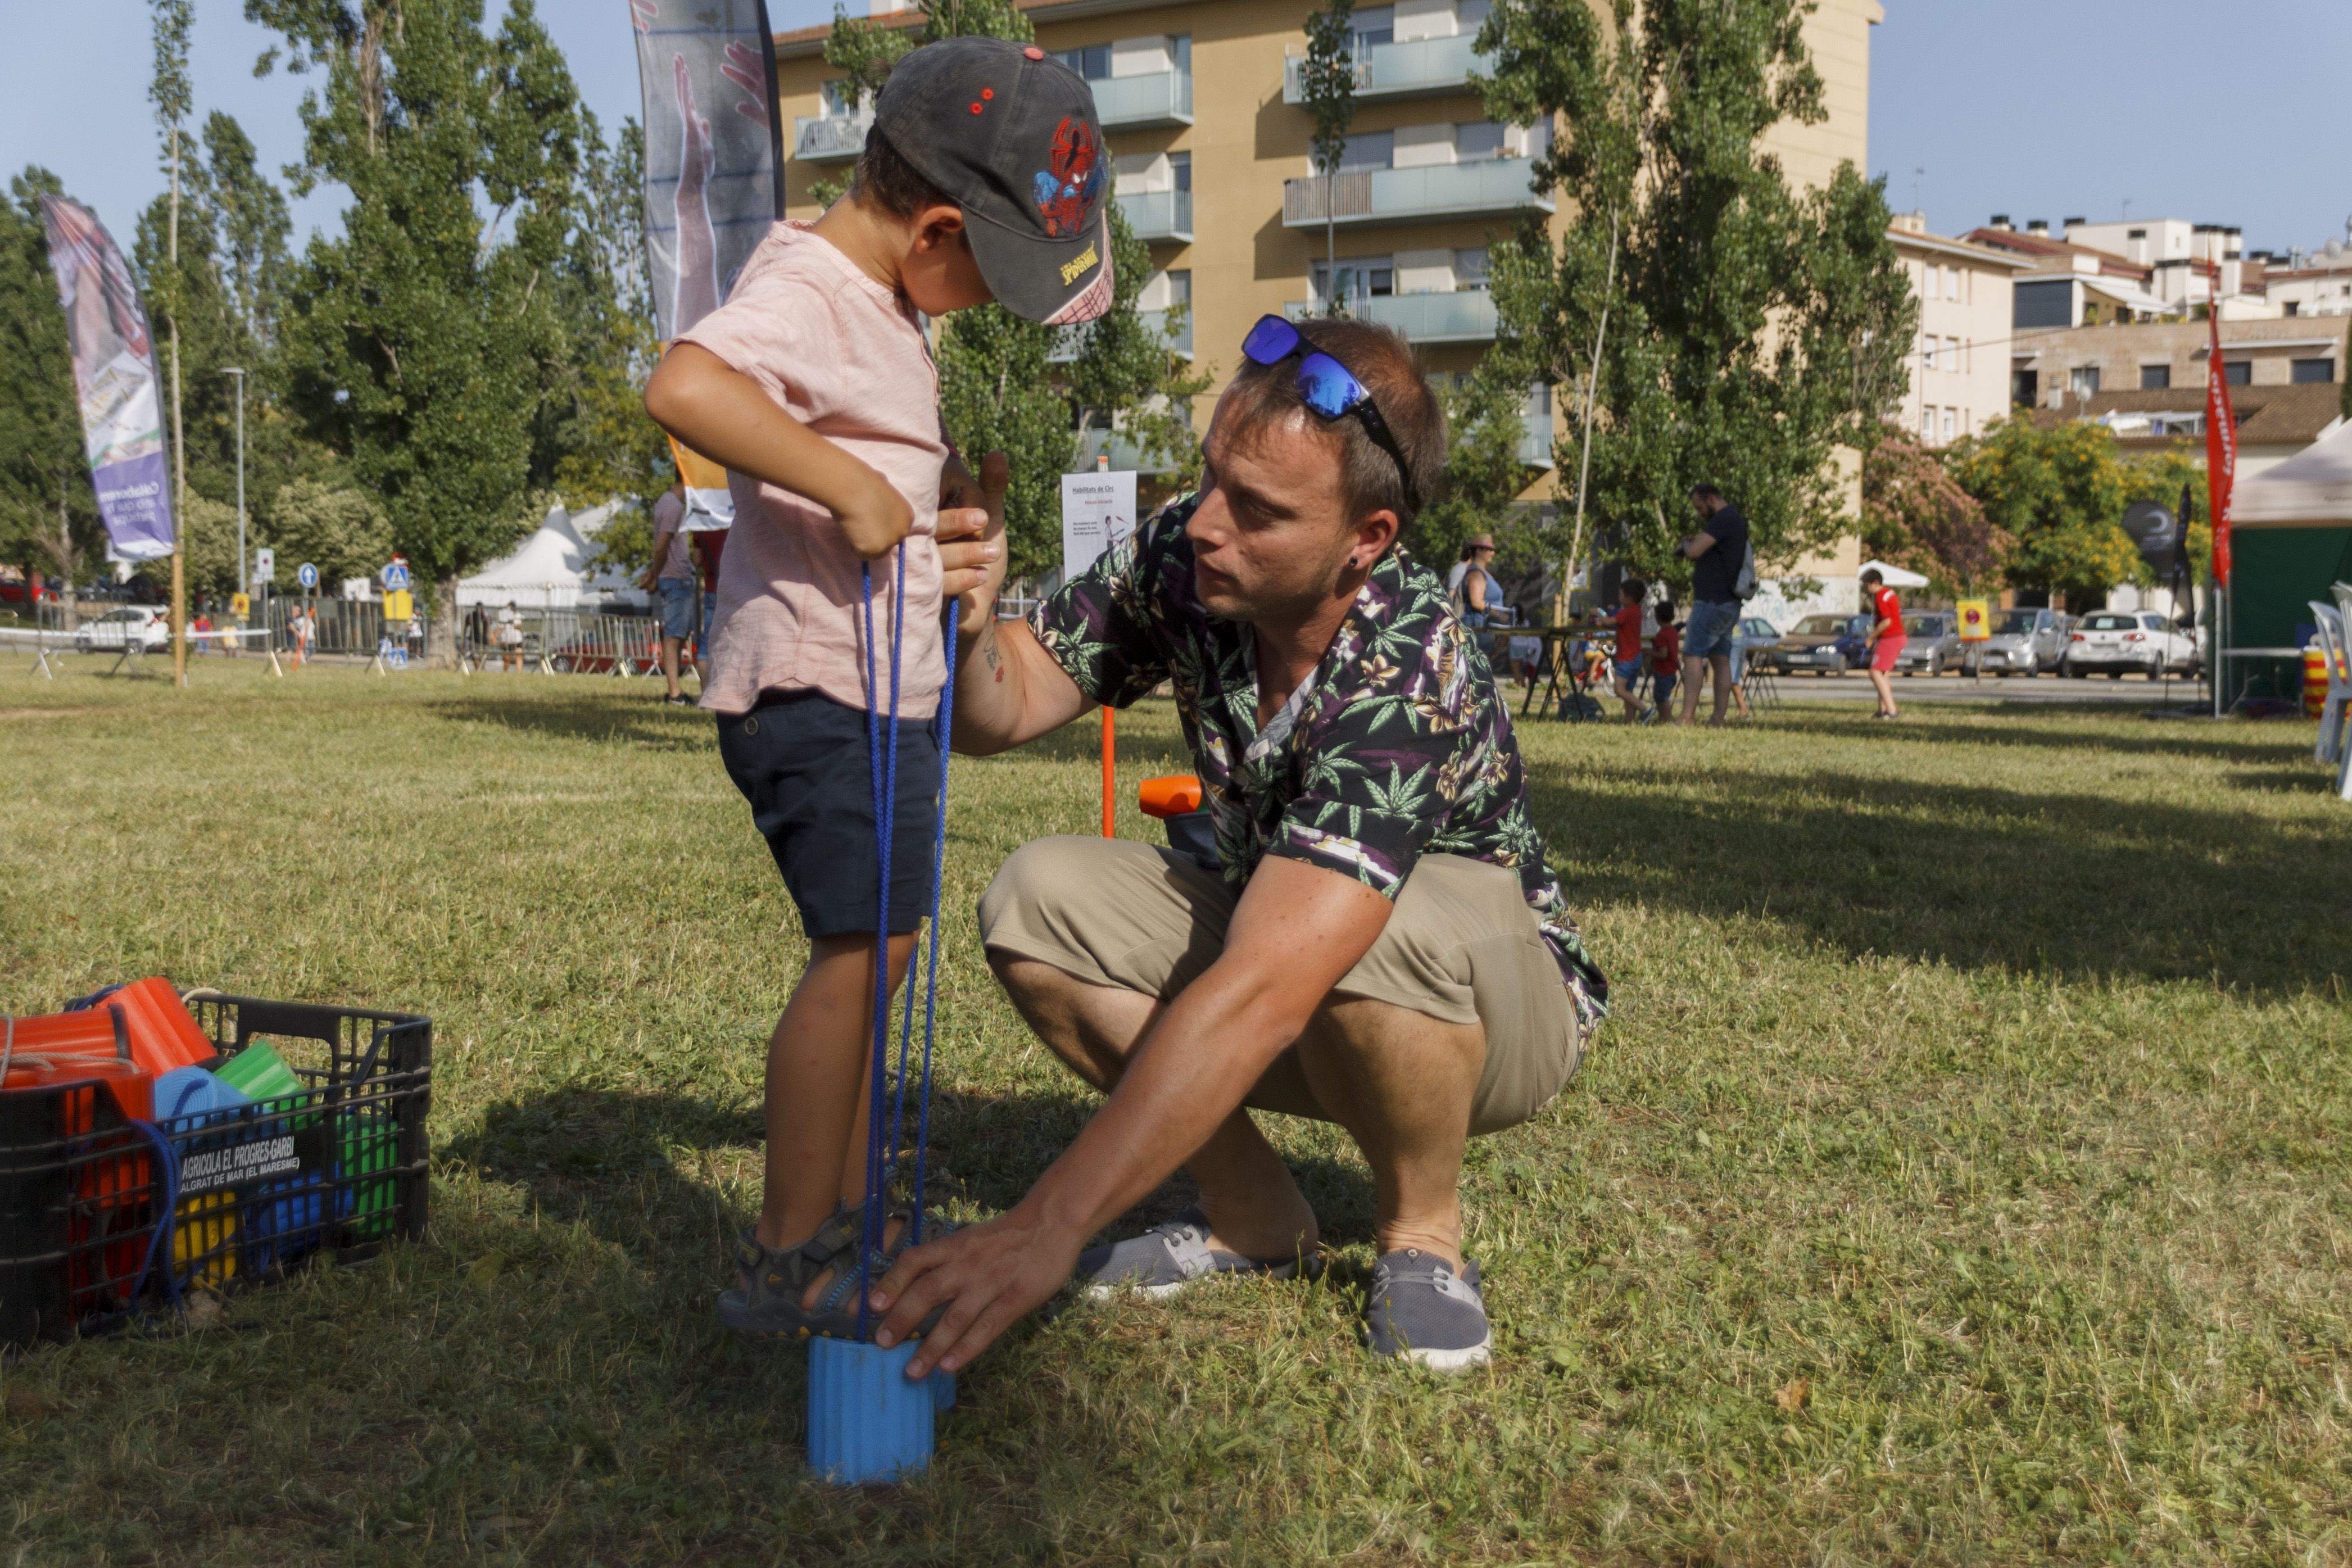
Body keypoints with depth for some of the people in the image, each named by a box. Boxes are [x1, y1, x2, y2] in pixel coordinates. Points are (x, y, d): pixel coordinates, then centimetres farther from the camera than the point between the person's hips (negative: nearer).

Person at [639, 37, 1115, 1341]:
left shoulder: (887, 303, 14)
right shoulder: (806, 291, -18)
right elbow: (684, 387, -38)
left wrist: (948, 489, 11)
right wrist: (853, 485, -33)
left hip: (887, 689, 11)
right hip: (816, 688, -11)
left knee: (879, 942, 16)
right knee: (855, 951, -11)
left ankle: (842, 1217, 30)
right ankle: (785, 1262, -1)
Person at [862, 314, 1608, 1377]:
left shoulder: (1403, 681, -36)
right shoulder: (1182, 560, -16)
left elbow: (1260, 998, -44)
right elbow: (1002, 714, -9)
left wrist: (1048, 1230, -47)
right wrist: (965, 633, -35)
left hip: (1499, 1000, -6)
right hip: (1283, 948, 6)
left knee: (1384, 930, -40)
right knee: (1039, 899, -17)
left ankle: (1422, 1235, -8)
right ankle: (1258, 1223, -1)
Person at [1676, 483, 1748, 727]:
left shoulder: (1723, 519, -14)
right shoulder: (1736, 520, 19)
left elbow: (1695, 551, -22)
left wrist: (1686, 543, -1)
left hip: (1712, 603, -10)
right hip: (1729, 605, 10)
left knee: (1693, 657, -11)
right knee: (1721, 661, 7)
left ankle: (1687, 718, -18)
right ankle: (1718, 720, 4)